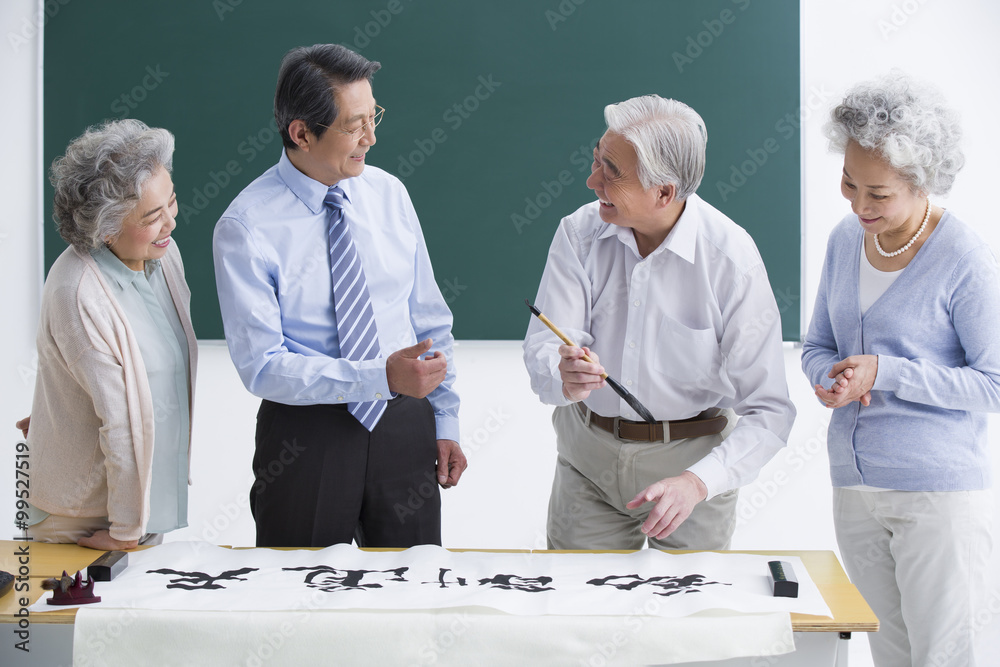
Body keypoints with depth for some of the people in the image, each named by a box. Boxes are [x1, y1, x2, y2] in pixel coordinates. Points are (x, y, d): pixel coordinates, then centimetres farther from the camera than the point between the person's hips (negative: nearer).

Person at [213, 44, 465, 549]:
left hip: (405, 425, 4)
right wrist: (380, 376, -27)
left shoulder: (389, 194, 2)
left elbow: (429, 318, 9)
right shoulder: (246, 227, -13)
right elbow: (262, 366, -18)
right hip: (304, 439, -4)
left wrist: (445, 422, 7)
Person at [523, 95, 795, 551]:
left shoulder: (732, 260, -20)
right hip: (588, 454, 2)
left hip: (692, 456, -2)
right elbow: (542, 350, -15)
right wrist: (565, 378, -38)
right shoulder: (579, 233, -9)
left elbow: (768, 413, -21)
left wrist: (698, 481, -35)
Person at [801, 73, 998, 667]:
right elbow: (817, 345, 15)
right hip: (855, 486, 6)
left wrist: (883, 373, -19)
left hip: (942, 490, -6)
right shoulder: (846, 240, 6)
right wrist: (833, 378, -9)